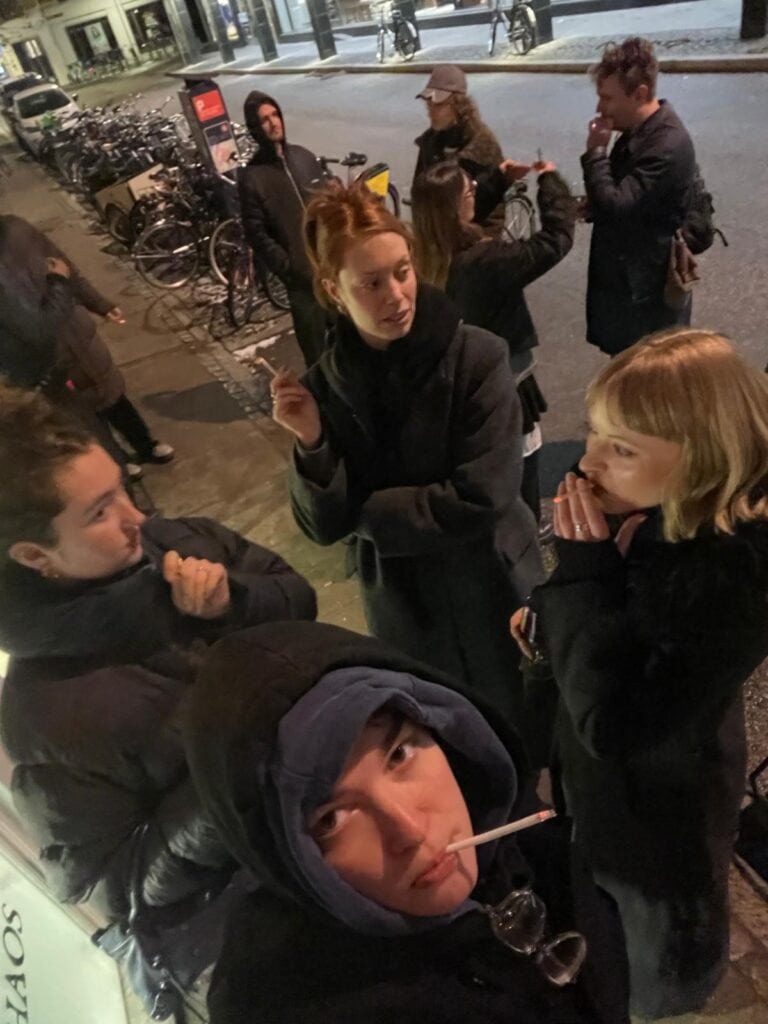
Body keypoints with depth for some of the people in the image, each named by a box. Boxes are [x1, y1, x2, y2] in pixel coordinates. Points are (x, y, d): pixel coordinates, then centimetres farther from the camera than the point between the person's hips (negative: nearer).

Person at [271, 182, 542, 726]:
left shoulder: (477, 358, -19)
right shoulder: (326, 385, -9)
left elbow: (479, 502, -24)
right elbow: (326, 526, -9)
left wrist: (368, 509, -15)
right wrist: (312, 443, -26)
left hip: (491, 596, -2)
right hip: (402, 609, 3)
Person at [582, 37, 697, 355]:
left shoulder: (667, 145, -26)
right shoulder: (639, 129, 5)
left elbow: (615, 207, -29)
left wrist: (595, 151, -19)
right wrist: (593, 206, -2)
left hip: (647, 287, -9)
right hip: (626, 274, 9)